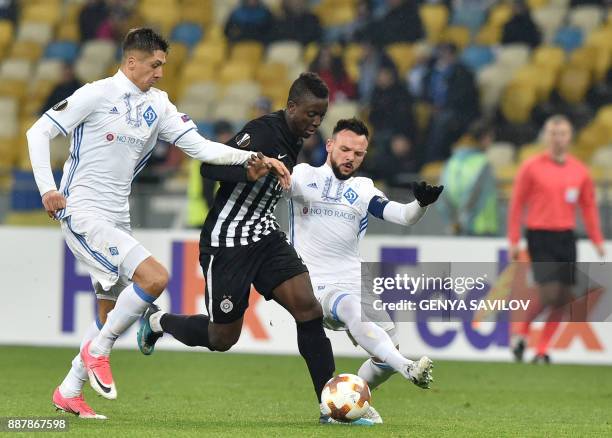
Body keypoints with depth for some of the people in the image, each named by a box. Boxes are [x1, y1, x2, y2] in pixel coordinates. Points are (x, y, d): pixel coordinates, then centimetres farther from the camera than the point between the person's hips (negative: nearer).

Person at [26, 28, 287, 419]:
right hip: (83, 213, -8)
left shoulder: (158, 105, 10)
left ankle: (69, 392, 26)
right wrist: (47, 188, -14)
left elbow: (200, 147, 7)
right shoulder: (97, 95, -8)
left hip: (117, 220, 8)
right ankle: (99, 350, -6)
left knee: (111, 311, 12)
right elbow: (39, 132, -5)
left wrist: (252, 159, -5)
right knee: (155, 277, -22)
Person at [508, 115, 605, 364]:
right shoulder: (531, 168, -3)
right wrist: (514, 241, -6)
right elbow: (517, 204, -1)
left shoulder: (579, 171, 8)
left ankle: (542, 350, 12)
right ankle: (520, 330, 10)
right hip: (540, 238, -4)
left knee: (562, 298, 2)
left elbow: (589, 206, 14)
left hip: (567, 238, 4)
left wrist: (597, 240, 7)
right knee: (548, 294, -14)